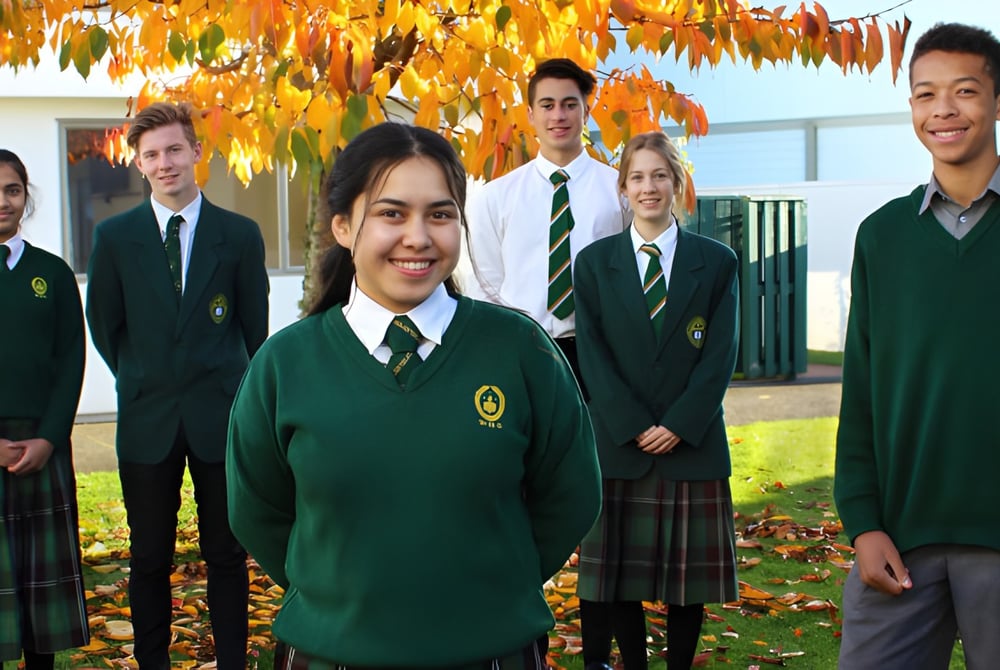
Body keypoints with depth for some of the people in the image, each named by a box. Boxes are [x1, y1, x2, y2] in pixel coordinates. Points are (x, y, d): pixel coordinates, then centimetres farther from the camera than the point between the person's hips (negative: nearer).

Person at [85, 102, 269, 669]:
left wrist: (228, 389, 10)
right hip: (148, 420, 1)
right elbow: (105, 327, 10)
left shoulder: (240, 235, 1)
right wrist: (144, 381, 11)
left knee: (227, 555, 7)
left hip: (220, 416, 0)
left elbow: (255, 328, 7)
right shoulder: (115, 237, 2)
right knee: (150, 559, 8)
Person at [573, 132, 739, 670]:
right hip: (618, 444, 0)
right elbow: (593, 356, -1)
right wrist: (634, 427, -10)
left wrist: (678, 425, -11)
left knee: (689, 572, 5)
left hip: (692, 442, 0)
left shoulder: (716, 262, 6)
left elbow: (721, 355, 0)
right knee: (618, 573, 4)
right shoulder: (594, 263, 6)